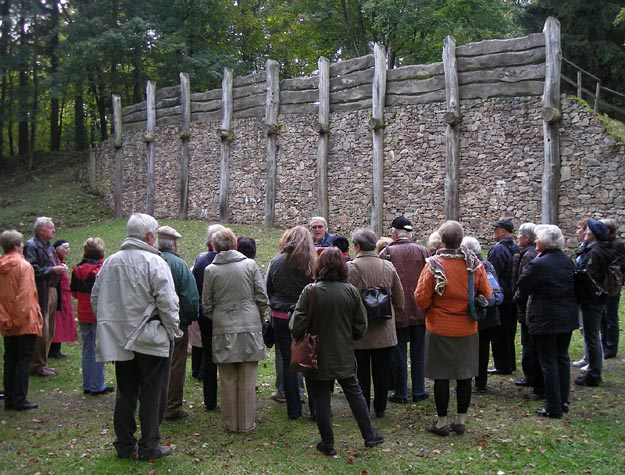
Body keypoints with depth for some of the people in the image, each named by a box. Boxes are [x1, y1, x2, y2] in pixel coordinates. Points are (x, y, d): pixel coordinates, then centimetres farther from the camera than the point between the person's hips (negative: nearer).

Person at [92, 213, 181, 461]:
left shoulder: (110, 262, 5)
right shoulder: (154, 262, -14)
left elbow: (96, 298, 12)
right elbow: (167, 302, -18)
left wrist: (110, 325, 20)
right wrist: (173, 331, -5)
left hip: (119, 339, 6)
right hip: (151, 339, -6)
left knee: (125, 393, 15)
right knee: (152, 394, 5)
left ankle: (124, 444, 22)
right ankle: (149, 447, 11)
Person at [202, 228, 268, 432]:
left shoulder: (211, 270, -1)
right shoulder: (250, 264, -1)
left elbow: (207, 304, 3)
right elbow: (262, 298, 0)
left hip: (223, 329, 0)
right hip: (249, 326, 0)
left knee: (228, 379, 9)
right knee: (247, 380, 7)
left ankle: (231, 423, 18)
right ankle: (246, 423, 14)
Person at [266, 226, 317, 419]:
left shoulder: (276, 262, -5)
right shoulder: (313, 263, -12)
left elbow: (268, 291, 4)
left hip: (281, 318, 1)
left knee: (288, 362, 9)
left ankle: (293, 409, 15)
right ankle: (316, 408, 12)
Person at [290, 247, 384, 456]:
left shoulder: (311, 291, -16)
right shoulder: (351, 291, -6)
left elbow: (297, 326, -16)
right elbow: (361, 325, 1)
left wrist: (301, 341, 5)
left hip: (318, 356, -3)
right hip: (344, 356, 3)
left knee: (321, 399, 8)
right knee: (354, 393, 18)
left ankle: (328, 444, 17)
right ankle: (370, 436, 27)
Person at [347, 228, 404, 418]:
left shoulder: (349, 268, -13)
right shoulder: (388, 267, -1)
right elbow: (400, 301, 5)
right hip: (385, 331, 3)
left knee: (362, 372, 10)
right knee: (382, 372, 13)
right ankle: (380, 408, 22)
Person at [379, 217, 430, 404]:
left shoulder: (386, 253, -10)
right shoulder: (423, 252, -2)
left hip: (397, 311, -2)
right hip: (419, 311, 2)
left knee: (399, 354, 8)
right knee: (418, 353, 13)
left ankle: (401, 393, 15)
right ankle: (418, 391, 19)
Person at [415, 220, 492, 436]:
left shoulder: (434, 264, -14)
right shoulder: (474, 263, -6)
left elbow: (421, 297, -13)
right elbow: (487, 295, 1)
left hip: (440, 329, -3)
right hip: (467, 329, 3)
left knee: (441, 376, 6)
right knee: (464, 375, 12)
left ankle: (442, 422, 14)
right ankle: (460, 421, 22)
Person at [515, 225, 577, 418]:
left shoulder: (537, 265, -19)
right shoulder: (567, 261, 4)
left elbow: (523, 291, -7)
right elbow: (573, 287, 14)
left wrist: (520, 301, 12)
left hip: (545, 320, -7)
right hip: (567, 317, 7)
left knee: (548, 362, 1)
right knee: (562, 358, 17)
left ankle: (553, 408, 7)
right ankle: (563, 402, 26)